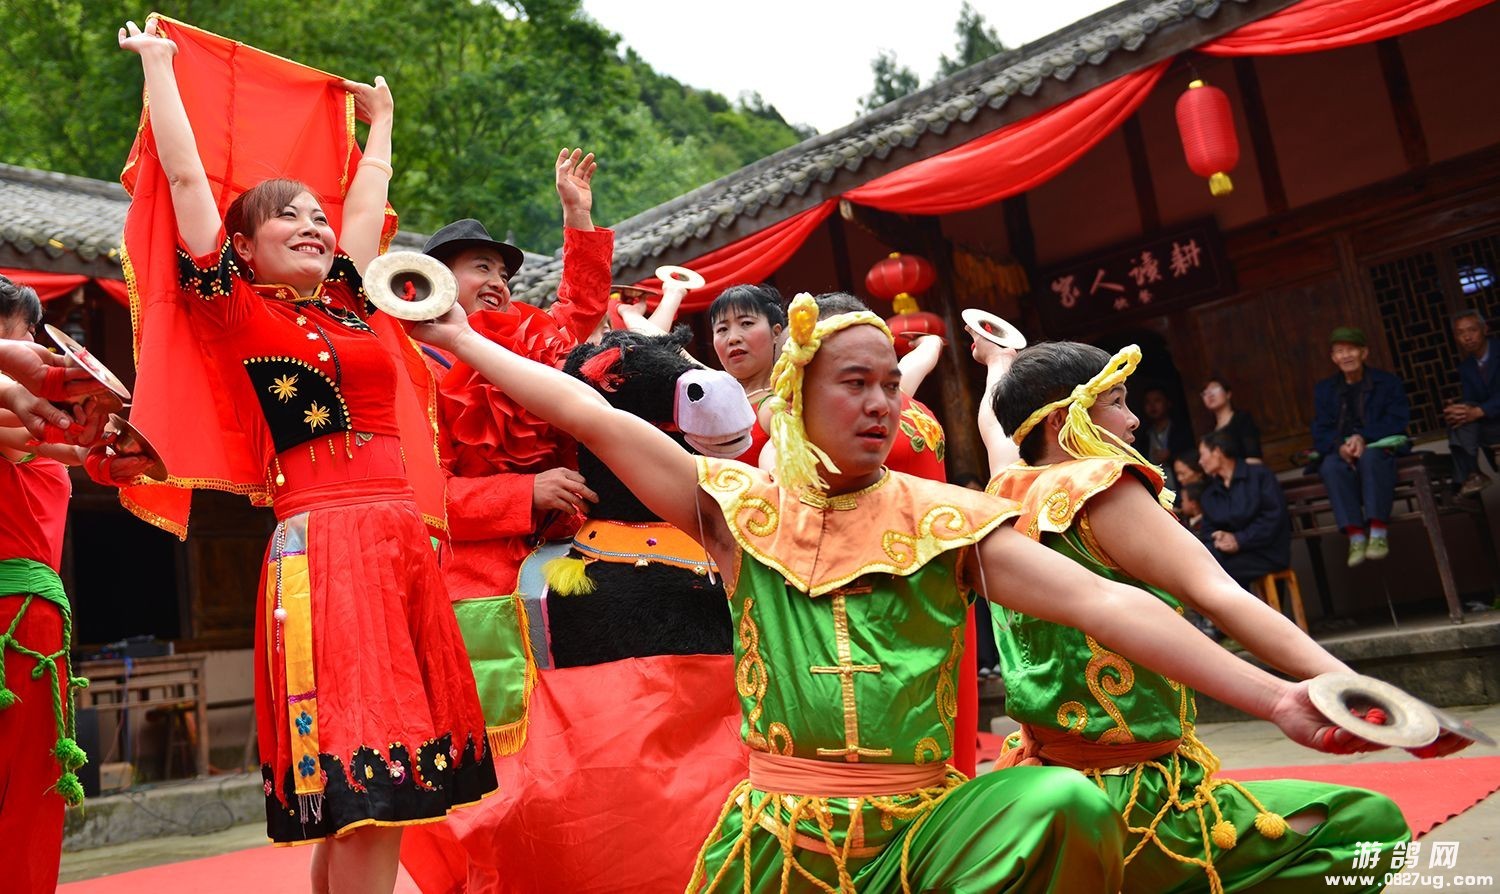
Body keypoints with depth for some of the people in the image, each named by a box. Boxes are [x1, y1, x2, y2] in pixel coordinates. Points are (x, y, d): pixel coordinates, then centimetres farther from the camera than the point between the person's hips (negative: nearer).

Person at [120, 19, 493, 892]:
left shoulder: (350, 302, 19)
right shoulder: (238, 309, 5)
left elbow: (373, 187, 32)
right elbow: (185, 176, 7)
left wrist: (381, 117, 45)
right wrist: (159, 65, 19)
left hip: (403, 543, 6)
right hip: (320, 546, -6)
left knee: (391, 787, 8)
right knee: (361, 785, -10)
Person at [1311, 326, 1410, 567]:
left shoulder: (1388, 382, 11)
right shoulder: (1324, 390, 16)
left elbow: (1397, 420, -2)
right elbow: (1321, 432, 5)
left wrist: (1363, 438, -21)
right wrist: (1340, 446, -19)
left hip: (1379, 446, -2)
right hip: (1340, 451, 2)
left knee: (1370, 457, -39)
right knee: (1330, 465, -35)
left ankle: (1378, 531, -39)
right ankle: (1355, 535, -38)